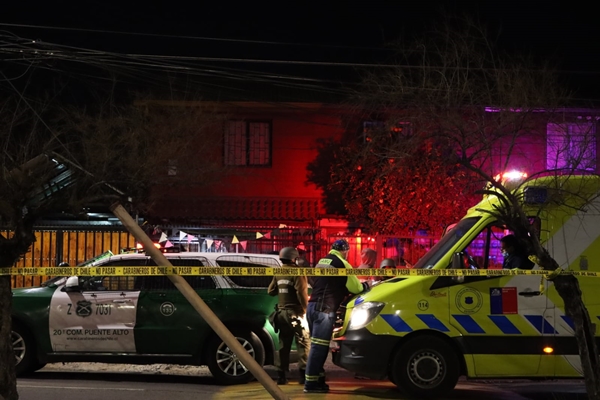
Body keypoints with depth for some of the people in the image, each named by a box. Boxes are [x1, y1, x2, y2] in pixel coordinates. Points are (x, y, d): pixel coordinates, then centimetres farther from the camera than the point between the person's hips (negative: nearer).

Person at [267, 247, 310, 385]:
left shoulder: (278, 273, 9)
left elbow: (271, 291, 14)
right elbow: (301, 292, -19)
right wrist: (305, 308, -8)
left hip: (281, 312, 7)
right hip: (295, 312, -6)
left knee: (283, 344, 10)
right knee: (303, 342, -1)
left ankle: (281, 374, 9)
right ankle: (303, 373, -7)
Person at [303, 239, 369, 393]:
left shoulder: (321, 262, 21)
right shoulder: (341, 264, -4)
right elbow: (354, 287, -2)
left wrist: (343, 290, 29)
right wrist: (365, 286, 18)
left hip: (313, 306, 9)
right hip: (324, 309, -9)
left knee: (317, 345, 13)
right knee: (319, 346, -9)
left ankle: (318, 380, 15)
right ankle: (311, 383, -10)